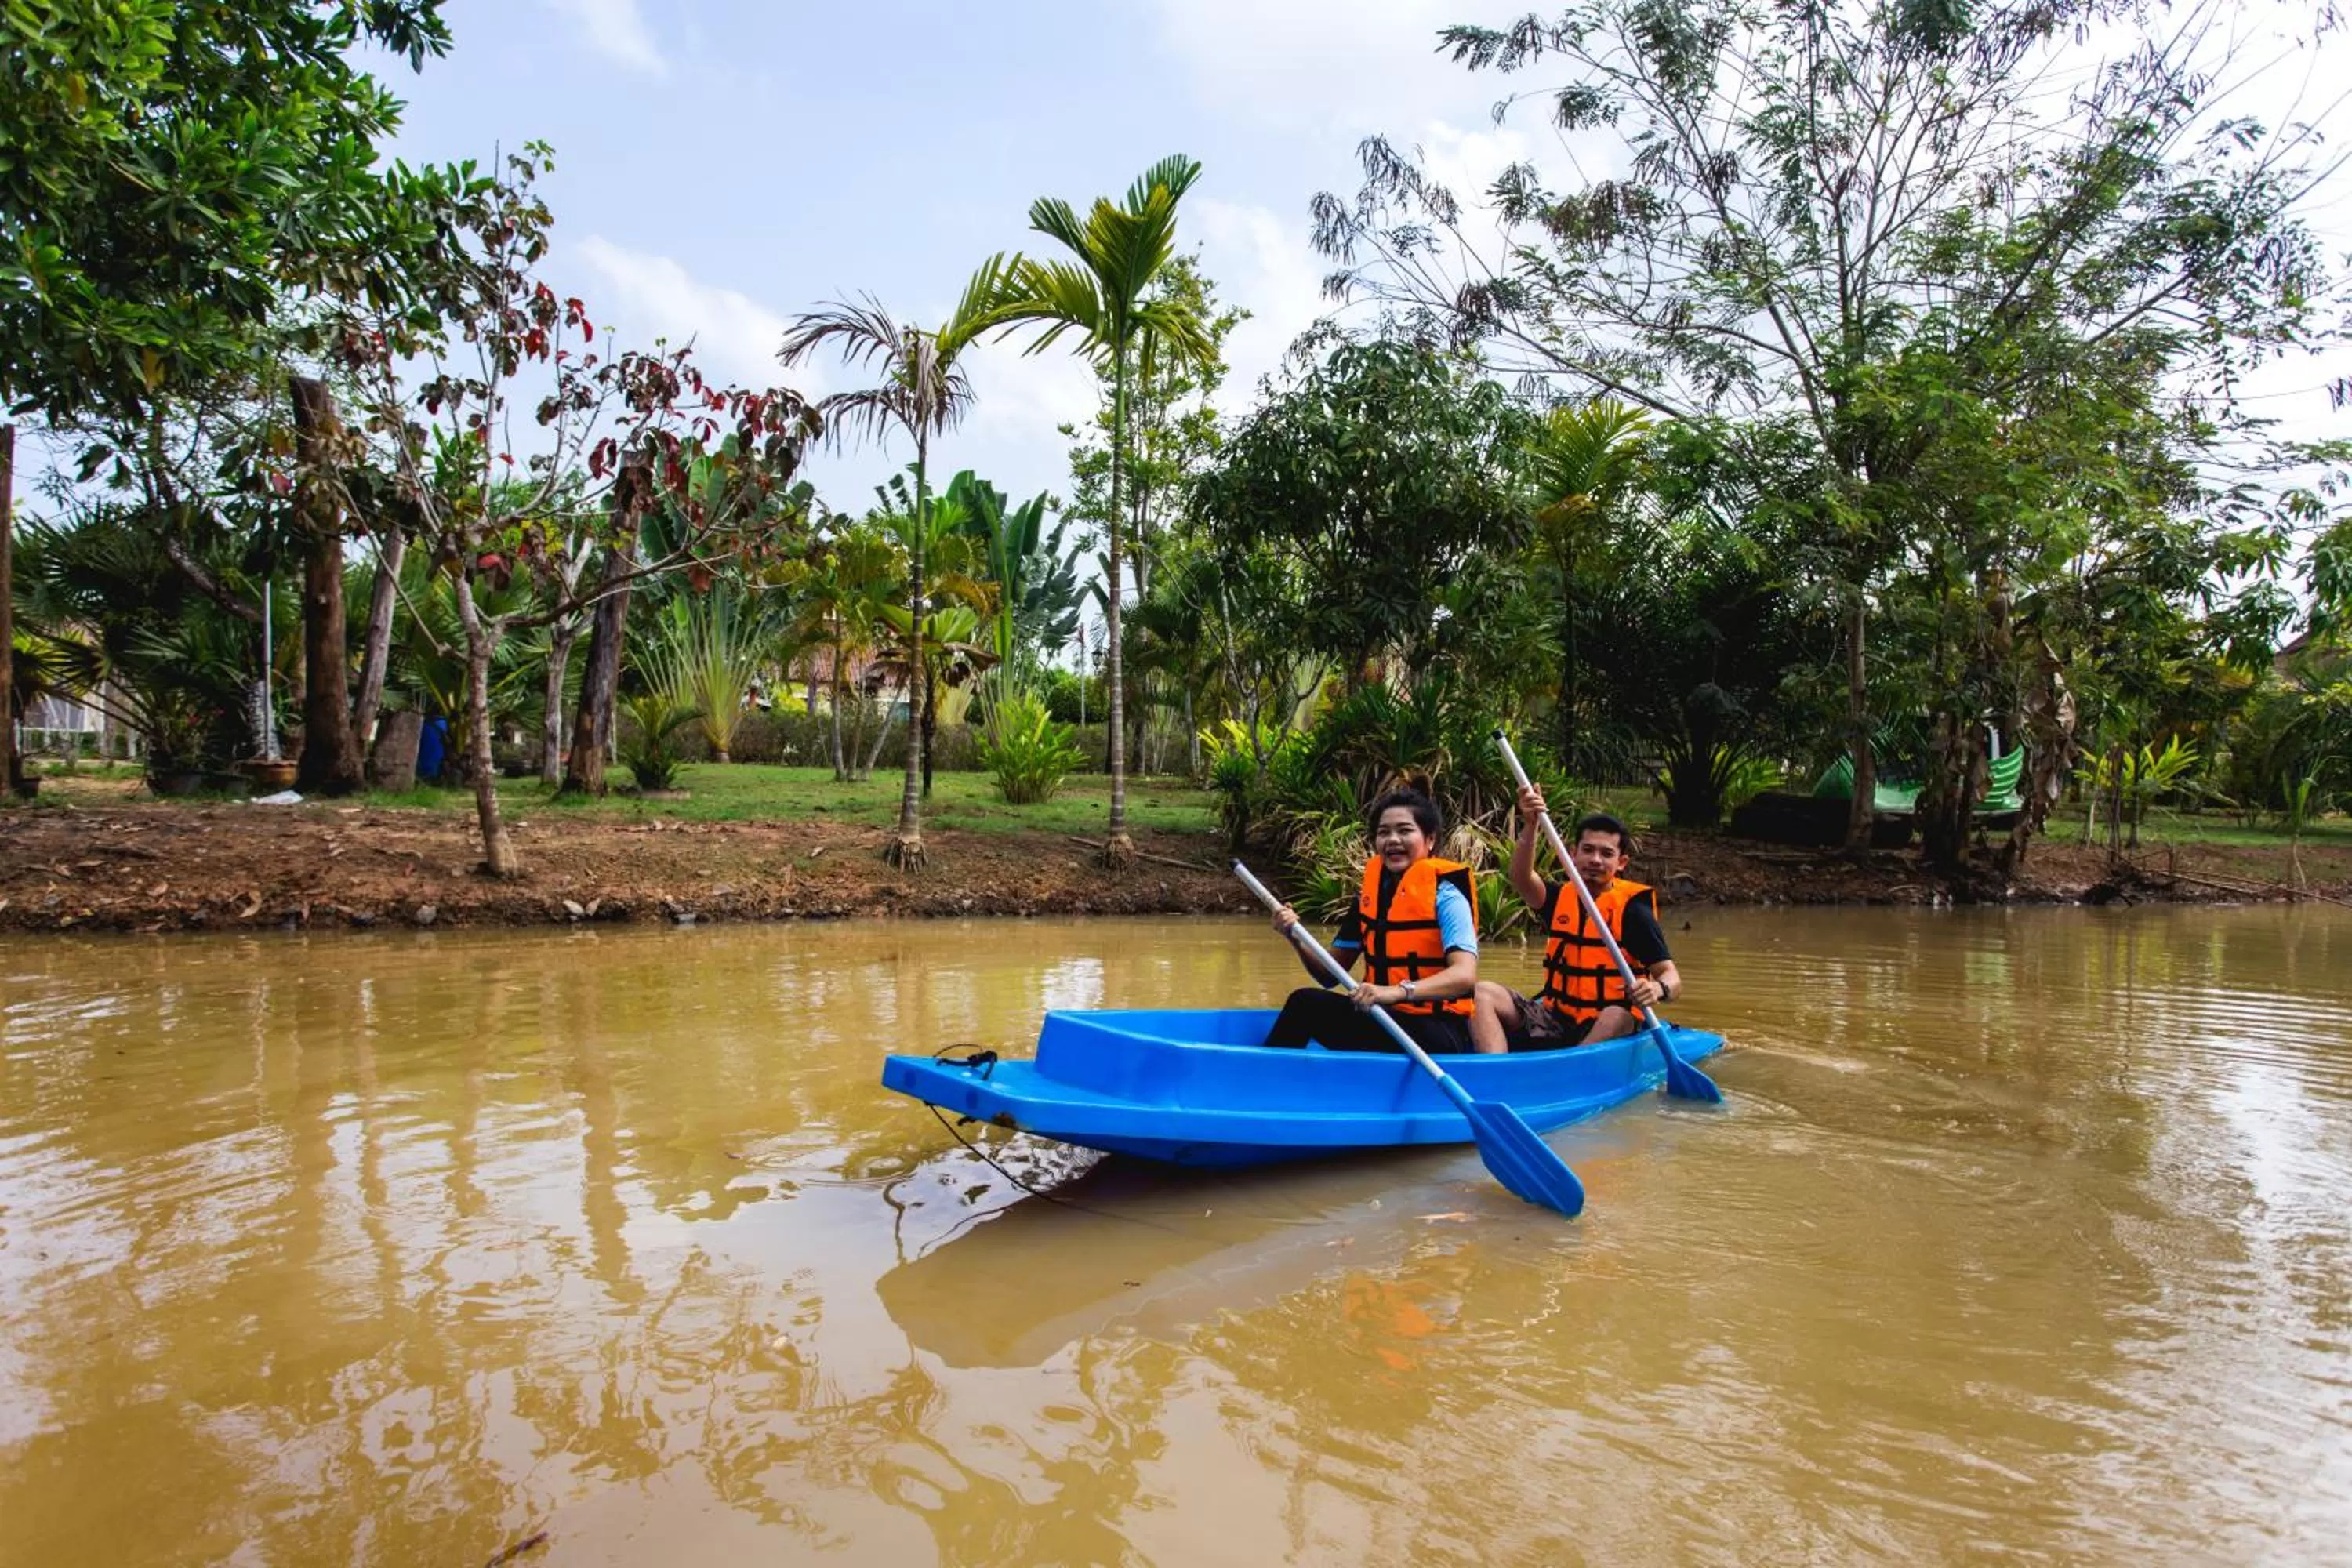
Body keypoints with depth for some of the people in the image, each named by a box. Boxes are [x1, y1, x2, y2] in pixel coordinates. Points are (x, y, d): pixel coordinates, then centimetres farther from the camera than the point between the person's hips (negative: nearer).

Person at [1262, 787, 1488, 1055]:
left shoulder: (1444, 895, -8)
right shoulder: (1370, 894, 9)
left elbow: (1465, 975, -24)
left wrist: (1397, 991, -38)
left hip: (1437, 1035, -6)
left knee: (1307, 1003, -22)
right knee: (1306, 1001, -19)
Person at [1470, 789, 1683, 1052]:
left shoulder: (1631, 908, -3)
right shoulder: (1560, 898, 7)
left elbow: (1671, 977, -9)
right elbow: (1521, 878, -16)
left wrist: (1657, 989, -34)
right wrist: (1530, 827, -32)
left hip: (1605, 1027, -4)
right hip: (1555, 1018, 4)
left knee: (1618, 1018, -37)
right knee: (1484, 993, -15)